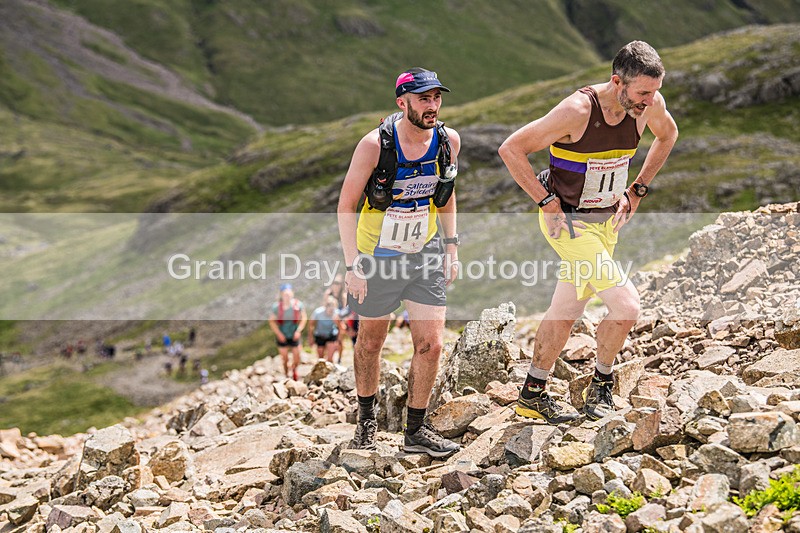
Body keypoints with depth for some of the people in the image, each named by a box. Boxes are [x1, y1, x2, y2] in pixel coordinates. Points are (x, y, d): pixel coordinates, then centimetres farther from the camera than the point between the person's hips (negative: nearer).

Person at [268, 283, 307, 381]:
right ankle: (287, 375, 37)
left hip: (294, 336, 1)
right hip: (282, 336, 0)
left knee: (296, 360, 7)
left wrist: (298, 330, -11)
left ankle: (294, 370, 43)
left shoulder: (298, 305, -16)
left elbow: (304, 318, -2)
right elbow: (272, 321, -5)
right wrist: (279, 334, -10)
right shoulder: (276, 307, -18)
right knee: (284, 359, 9)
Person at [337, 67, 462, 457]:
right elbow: (346, 206, -14)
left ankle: (416, 431, 12)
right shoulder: (375, 144, -20)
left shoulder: (448, 141, -7)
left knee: (430, 345, -4)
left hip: (425, 253, 3)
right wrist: (353, 266, -18)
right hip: (378, 256, -3)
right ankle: (366, 419, 35)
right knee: (371, 341, 13)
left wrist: (451, 247, 7)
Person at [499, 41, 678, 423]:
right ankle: (601, 384, 9)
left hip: (607, 220, 6)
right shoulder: (577, 111, -27)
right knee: (626, 305, -15)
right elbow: (511, 149, -20)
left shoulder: (650, 104, -9)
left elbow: (667, 135, 15)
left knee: (566, 312, 15)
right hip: (567, 220, -6)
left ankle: (532, 395, 29)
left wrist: (637, 191, 8)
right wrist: (547, 202, -20)